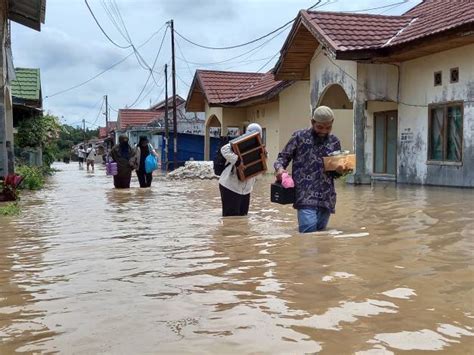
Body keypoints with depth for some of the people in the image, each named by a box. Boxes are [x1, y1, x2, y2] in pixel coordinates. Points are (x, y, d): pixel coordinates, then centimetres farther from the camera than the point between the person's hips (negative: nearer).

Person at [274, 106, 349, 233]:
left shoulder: (334, 142, 13)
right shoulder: (299, 137, 2)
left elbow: (335, 172, 18)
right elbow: (283, 157, 5)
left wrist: (340, 170, -6)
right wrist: (280, 168, -17)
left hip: (326, 198, 4)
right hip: (306, 196, -4)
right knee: (309, 234, -16)